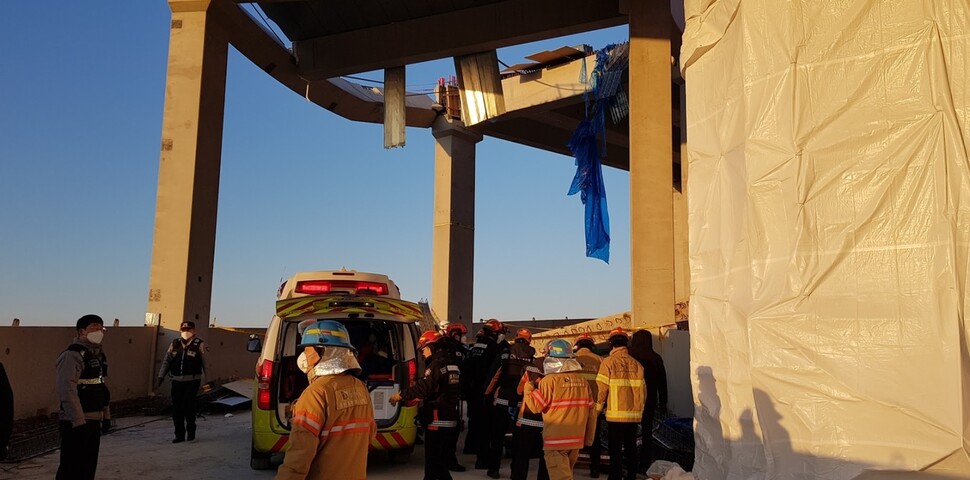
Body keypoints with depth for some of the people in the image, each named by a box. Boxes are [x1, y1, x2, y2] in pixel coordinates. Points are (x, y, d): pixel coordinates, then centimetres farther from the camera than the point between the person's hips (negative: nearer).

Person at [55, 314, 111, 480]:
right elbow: (67, 391, -23)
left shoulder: (98, 354, 14)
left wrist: (105, 414, 18)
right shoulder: (72, 355, -15)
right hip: (77, 422, -9)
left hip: (95, 421, 9)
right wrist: (78, 421, -25)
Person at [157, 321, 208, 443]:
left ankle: (191, 431, 15)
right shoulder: (175, 344, 10)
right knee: (176, 409, 4)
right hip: (177, 381, 5)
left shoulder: (199, 344, -4)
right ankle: (179, 435, 15)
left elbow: (206, 361, -8)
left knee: (189, 406, -6)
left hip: (192, 381, -5)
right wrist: (161, 375, 10)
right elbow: (167, 360, 15)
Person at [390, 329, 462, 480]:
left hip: (437, 421, -9)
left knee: (434, 461, -3)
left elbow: (424, 386, -24)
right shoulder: (453, 364, 13)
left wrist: (401, 395, -15)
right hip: (451, 420, 9)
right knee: (436, 459, 16)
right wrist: (421, 399, 21)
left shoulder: (437, 364, -14)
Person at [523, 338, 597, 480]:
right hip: (576, 440, 6)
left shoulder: (550, 380, -14)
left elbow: (535, 406, -13)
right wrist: (588, 438, 17)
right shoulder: (582, 381, 4)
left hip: (556, 441, -6)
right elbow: (590, 412, 7)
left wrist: (528, 386, 2)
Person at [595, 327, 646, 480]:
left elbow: (601, 389, -11)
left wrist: (597, 410, 3)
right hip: (634, 415, 4)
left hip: (615, 415, -4)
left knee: (615, 451, 2)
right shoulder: (636, 364, 5)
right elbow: (643, 391, 7)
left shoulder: (608, 362, -8)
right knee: (631, 449, 14)